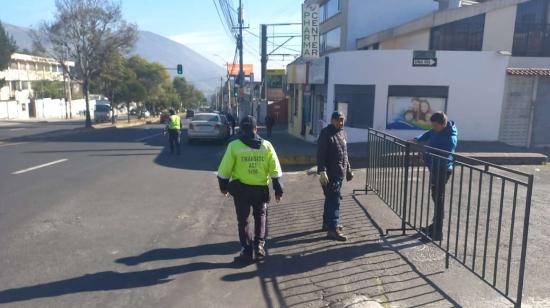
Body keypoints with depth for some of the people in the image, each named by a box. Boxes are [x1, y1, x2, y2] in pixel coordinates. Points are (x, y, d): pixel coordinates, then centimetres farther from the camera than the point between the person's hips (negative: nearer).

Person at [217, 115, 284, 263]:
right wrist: (278, 190, 6)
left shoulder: (234, 145, -8)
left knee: (243, 220, 13)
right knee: (260, 217, 22)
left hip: (240, 189, -1)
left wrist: (223, 186, 12)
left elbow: (225, 170, -4)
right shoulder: (266, 145, -2)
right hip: (261, 188, 2)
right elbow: (275, 170, -2)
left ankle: (247, 250, 15)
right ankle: (259, 244, 12)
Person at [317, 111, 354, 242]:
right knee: (334, 200, -9)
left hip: (340, 173, 9)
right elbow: (320, 154, -19)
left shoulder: (342, 133, 14)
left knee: (331, 199, 18)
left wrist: (348, 169, 23)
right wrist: (322, 171, -27)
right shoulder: (326, 133, -13)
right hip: (330, 174, -9)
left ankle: (327, 223, 31)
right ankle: (333, 229, -6)